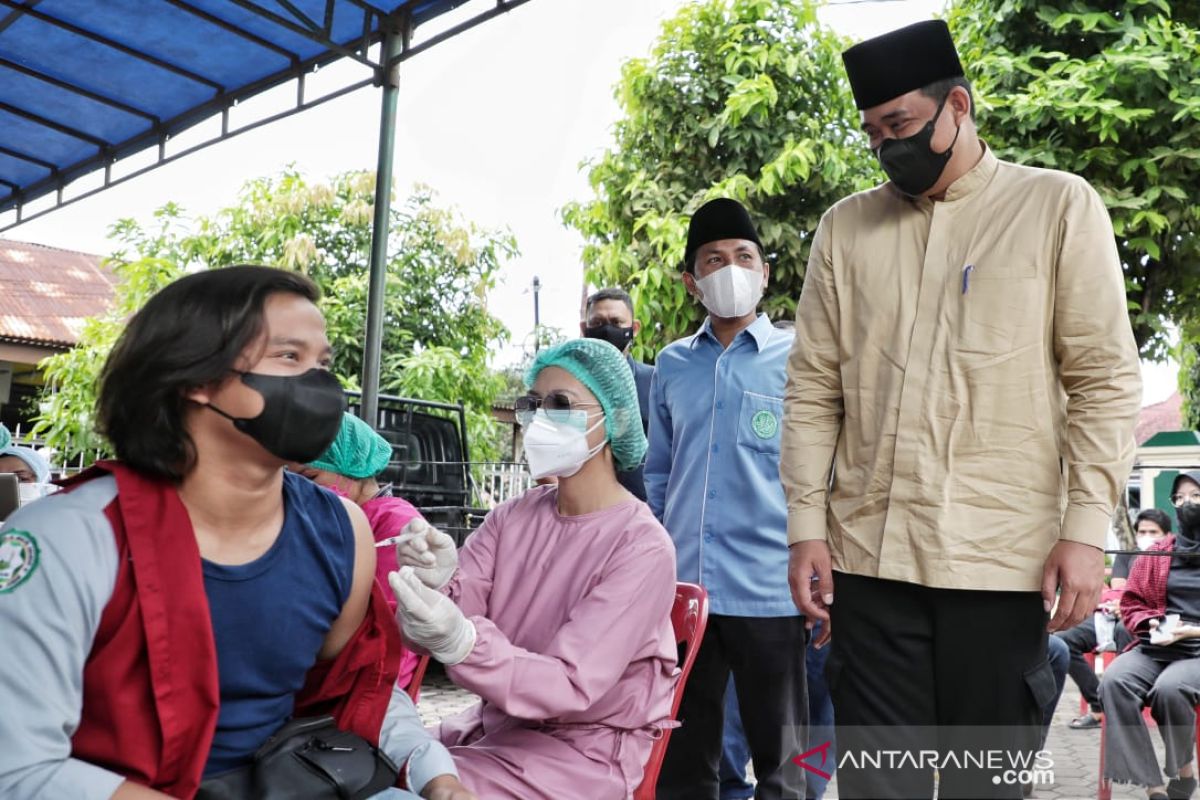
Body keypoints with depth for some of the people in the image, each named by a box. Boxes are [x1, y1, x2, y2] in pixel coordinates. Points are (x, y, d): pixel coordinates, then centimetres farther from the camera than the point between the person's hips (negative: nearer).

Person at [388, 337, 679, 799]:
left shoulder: (642, 547, -18)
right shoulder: (513, 517, -1)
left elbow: (570, 685, -23)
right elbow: (446, 625, -6)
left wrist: (461, 643, -38)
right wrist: (435, 585, -28)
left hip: (585, 749, -5)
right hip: (498, 721, 5)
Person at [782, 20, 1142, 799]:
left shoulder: (1060, 205, 4)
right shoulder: (844, 226, 10)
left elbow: (1106, 381, 0)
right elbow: (813, 389, 7)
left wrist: (1086, 528, -8)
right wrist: (807, 525, 2)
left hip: (1004, 557, -1)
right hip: (870, 556, 2)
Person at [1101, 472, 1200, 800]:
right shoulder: (1158, 552, 16)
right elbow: (1132, 603, 19)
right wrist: (1151, 624, -2)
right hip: (1155, 646, 3)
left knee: (1169, 689, -35)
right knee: (1113, 682, -28)